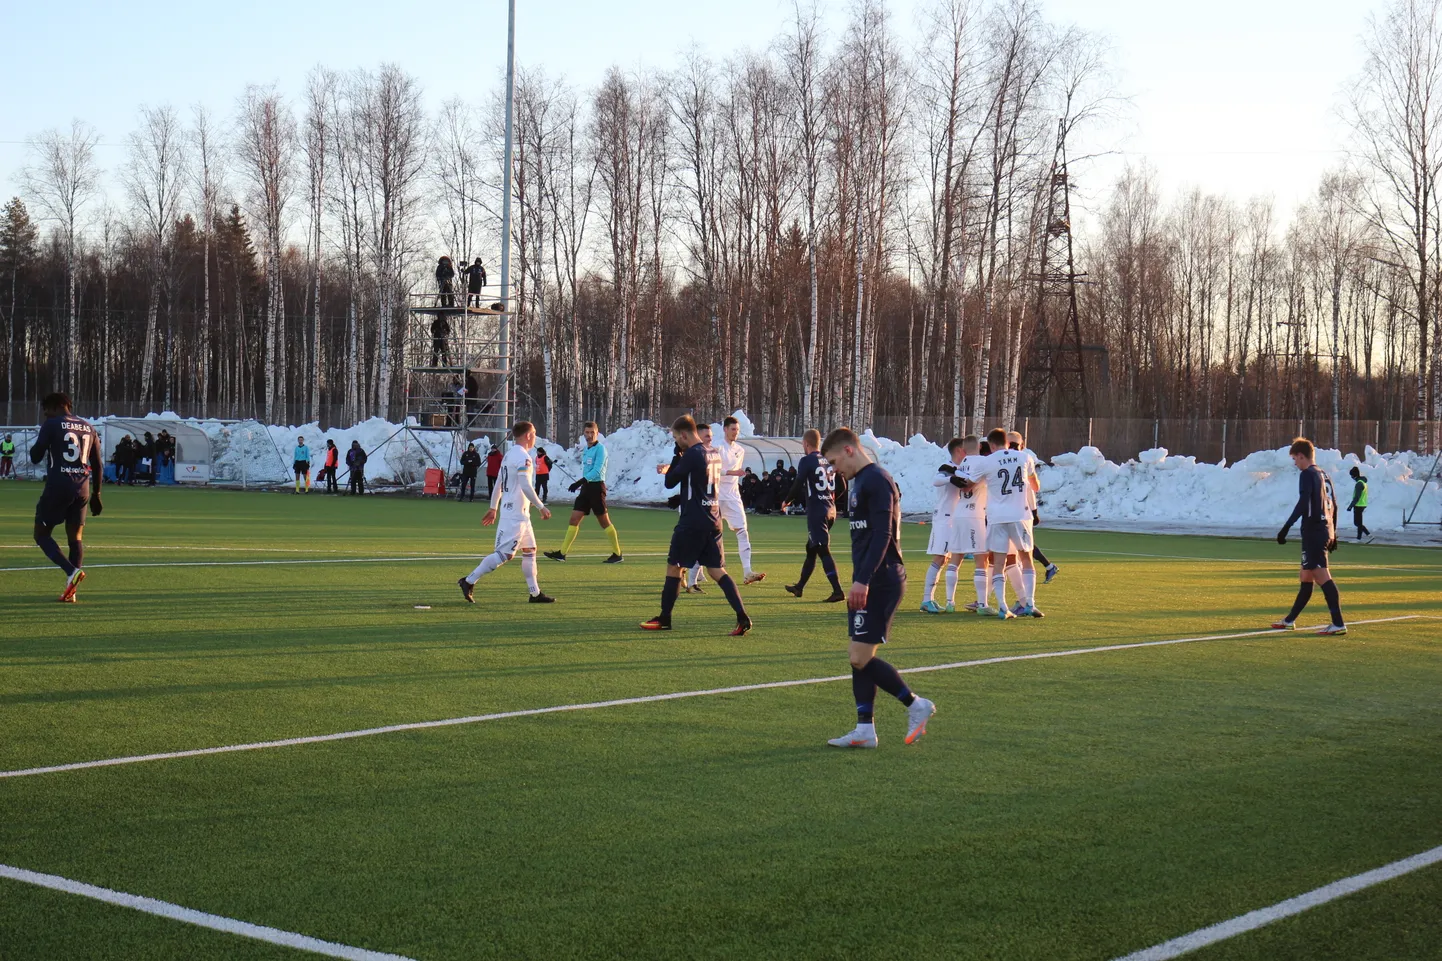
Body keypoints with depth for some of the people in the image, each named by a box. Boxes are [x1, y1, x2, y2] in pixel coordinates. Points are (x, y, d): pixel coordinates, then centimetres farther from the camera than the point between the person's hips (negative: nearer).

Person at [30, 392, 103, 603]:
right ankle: (71, 591, 0)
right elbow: (98, 466, 17)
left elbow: (35, 457, -3)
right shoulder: (88, 428, 14)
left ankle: (72, 571, -17)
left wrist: (40, 440, 16)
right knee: (75, 538, 10)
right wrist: (96, 494, 24)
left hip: (57, 487, -5)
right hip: (82, 490, 5)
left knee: (42, 534, 6)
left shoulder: (52, 424, -2)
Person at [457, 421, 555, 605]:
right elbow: (526, 487, -22)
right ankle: (469, 581, -9)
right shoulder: (523, 457, -15)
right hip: (515, 515, -11)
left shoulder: (508, 455, 15)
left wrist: (493, 508, 23)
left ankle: (535, 593, 15)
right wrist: (541, 507, -17)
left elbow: (499, 485, 19)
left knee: (530, 550, 13)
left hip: (520, 514, 11)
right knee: (504, 553, -11)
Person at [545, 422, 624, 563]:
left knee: (604, 521, -3)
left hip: (596, 487, -8)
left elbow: (597, 471, -21)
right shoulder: (585, 449, 14)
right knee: (574, 519, 3)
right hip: (586, 487, 8)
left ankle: (617, 554, 6)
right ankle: (562, 553, 2)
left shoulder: (600, 448, -12)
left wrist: (579, 482, -27)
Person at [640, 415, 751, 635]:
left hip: (692, 522, -7)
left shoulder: (692, 454, -14)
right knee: (717, 571, 5)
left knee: (673, 567, 7)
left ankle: (664, 619, 14)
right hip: (713, 521, 7)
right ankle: (742, 617, -9)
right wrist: (671, 469, 25)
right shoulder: (714, 453, 12)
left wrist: (670, 468, 6)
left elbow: (670, 483, -9)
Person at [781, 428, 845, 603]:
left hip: (816, 510, -8)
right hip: (830, 510, 8)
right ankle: (799, 587, 30)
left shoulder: (807, 460, -10)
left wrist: (786, 502, 4)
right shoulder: (830, 460, 12)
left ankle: (837, 591, -20)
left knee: (823, 551, -10)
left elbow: (798, 485, -12)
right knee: (811, 549, 19)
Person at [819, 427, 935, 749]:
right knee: (860, 657, 8)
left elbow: (882, 535, -22)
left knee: (861, 658, -10)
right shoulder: (861, 481, 18)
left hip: (880, 582, -10)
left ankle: (916, 705, 2)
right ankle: (865, 730, 11)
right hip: (868, 583, 10)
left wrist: (863, 580, -26)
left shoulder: (876, 481, -14)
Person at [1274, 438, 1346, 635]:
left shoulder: (1307, 475, -9)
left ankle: (1338, 624, -18)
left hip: (1313, 532, -10)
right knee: (1306, 577, 16)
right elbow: (1333, 505, 21)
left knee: (1322, 577, -13)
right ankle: (1290, 620, 25)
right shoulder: (1324, 475, 17)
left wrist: (1286, 527, -21)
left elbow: (1303, 504, -20)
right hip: (1326, 531, 10)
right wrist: (1333, 533, 27)